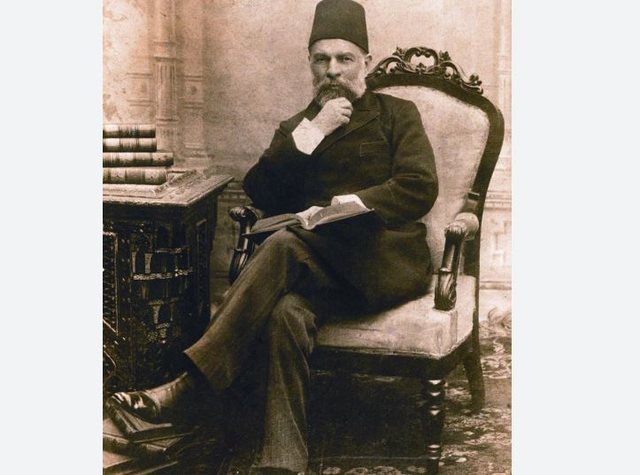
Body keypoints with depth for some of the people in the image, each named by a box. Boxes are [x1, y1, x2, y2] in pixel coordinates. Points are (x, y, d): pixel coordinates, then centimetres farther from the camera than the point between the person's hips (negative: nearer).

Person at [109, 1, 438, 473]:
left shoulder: (397, 114, 15)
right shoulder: (296, 127, 24)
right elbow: (261, 194, 7)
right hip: (321, 269, 3)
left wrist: (349, 204, -12)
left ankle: (189, 383, -35)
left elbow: (419, 188, 0)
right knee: (288, 311, -35)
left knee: (286, 244, -33)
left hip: (387, 257, -3)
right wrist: (313, 129, -2)